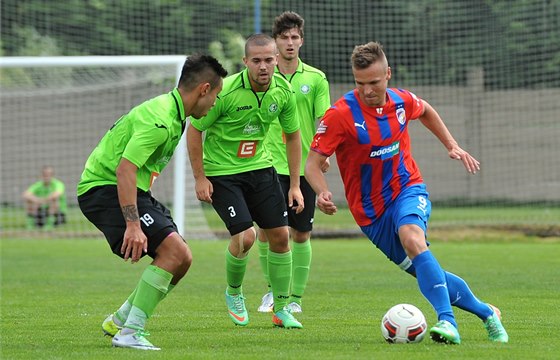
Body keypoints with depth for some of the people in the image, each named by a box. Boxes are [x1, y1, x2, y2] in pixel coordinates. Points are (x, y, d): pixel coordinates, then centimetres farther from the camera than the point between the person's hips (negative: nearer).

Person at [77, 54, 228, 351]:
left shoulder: (172, 115, 12)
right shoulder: (160, 120, -22)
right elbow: (125, 169, -29)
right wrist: (133, 225, -34)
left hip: (132, 190, 10)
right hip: (103, 188, -10)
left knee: (181, 259, 5)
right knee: (174, 250, -22)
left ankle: (119, 321, 16)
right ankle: (131, 332, -20)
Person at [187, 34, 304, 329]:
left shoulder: (283, 91, -7)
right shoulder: (225, 91, -23)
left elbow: (292, 136, 7)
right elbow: (194, 130, -12)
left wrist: (295, 185, 6)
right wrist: (200, 178, -12)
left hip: (260, 166, 5)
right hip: (221, 171, -5)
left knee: (280, 235, 2)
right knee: (245, 236, -17)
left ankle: (281, 309, 17)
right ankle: (233, 293, 13)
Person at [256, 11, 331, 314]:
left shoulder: (315, 78, 3)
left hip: (305, 166, 0)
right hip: (272, 165, 0)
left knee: (301, 235, 3)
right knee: (266, 230, -9)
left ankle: (296, 297, 14)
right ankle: (272, 289, 11)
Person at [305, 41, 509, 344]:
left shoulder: (401, 101, -4)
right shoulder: (340, 114, -17)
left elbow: (425, 111, 22)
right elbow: (313, 163, -16)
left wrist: (452, 146, 15)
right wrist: (322, 193, -36)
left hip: (408, 189, 0)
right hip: (371, 212, 0)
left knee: (411, 237, -34)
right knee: (429, 276, 1)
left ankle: (447, 320, -42)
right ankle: (487, 313, 24)